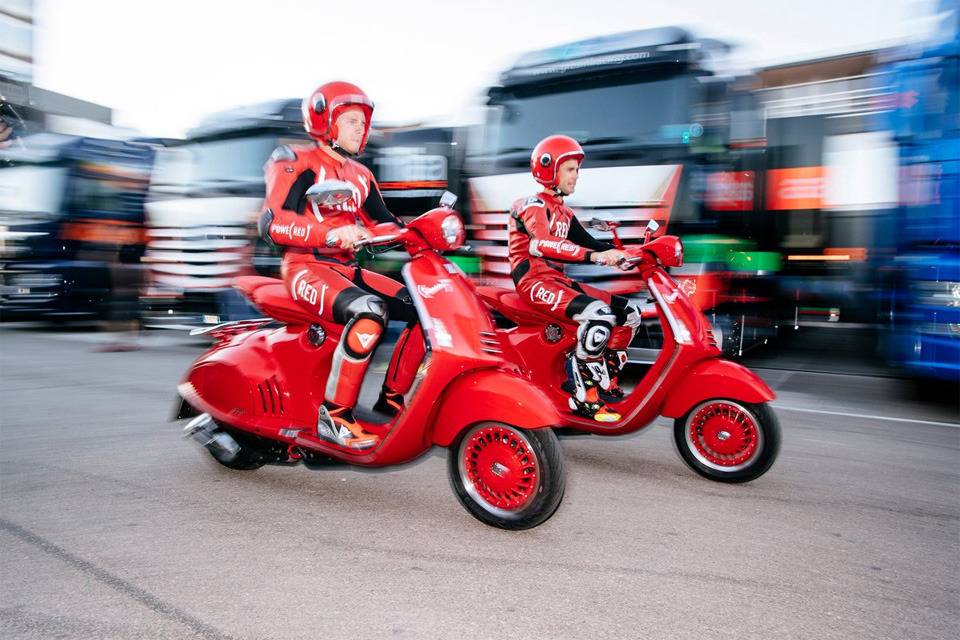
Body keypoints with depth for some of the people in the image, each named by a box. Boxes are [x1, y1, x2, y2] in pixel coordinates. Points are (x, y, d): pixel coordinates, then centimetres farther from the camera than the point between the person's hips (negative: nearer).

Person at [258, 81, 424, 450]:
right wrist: (331, 234, -31)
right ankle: (334, 416, -26)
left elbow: (384, 223, 19)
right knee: (368, 312, -35)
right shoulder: (296, 162, -2)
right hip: (307, 267, -7)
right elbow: (272, 222, -16)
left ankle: (392, 399, 0)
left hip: (347, 269, 7)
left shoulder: (360, 175, 21)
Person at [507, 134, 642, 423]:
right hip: (534, 282, -9)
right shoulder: (533, 205, -7)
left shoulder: (563, 213, 22)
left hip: (558, 280, 9)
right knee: (598, 315, -31)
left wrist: (620, 254, -3)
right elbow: (542, 243, -27)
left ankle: (607, 382, 8)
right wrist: (593, 256, -39)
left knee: (628, 312, 3)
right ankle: (584, 395, -22)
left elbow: (589, 243, 15)